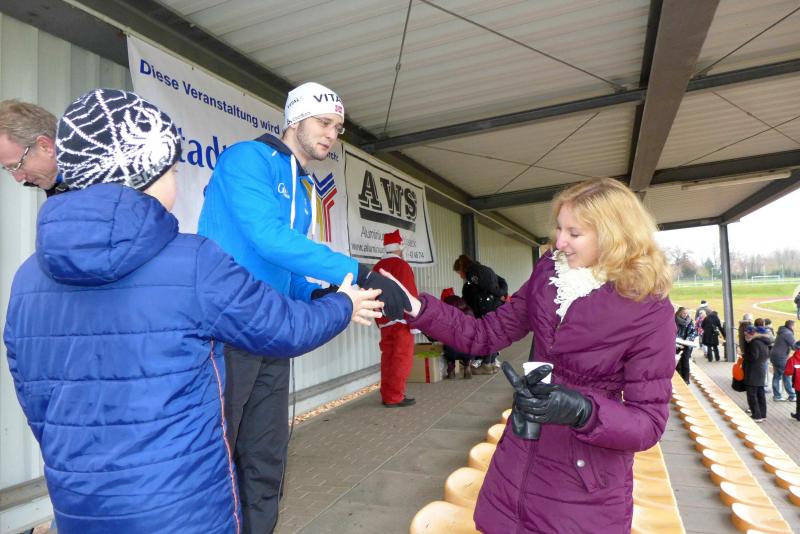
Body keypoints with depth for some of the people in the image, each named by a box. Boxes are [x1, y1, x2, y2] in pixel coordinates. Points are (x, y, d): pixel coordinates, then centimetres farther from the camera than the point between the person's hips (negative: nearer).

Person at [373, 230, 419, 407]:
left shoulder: (377, 268, 12)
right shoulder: (402, 266, -11)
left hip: (384, 320, 8)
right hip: (401, 319, -7)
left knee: (388, 357, 12)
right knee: (402, 358, -2)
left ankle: (387, 395, 18)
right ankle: (395, 397, 0)